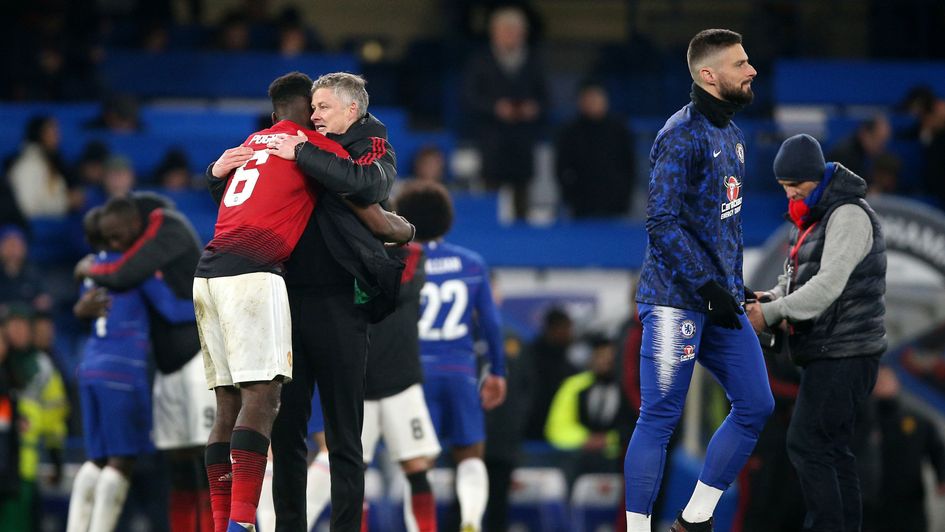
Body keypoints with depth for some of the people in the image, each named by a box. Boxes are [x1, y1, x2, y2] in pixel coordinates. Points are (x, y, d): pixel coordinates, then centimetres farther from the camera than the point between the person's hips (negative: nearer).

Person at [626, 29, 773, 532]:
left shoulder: (731, 133, 14)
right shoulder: (683, 134, -14)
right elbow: (662, 221, -20)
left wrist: (733, 284, 14)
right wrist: (709, 286, -20)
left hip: (720, 298, 9)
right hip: (677, 298, -9)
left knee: (755, 406, 9)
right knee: (660, 418, -6)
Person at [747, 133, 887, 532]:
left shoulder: (849, 215, -15)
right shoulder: (813, 218, 17)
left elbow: (829, 284, -24)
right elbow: (798, 277, 18)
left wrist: (772, 313, -24)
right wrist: (773, 298, -3)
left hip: (844, 353, -10)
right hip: (829, 353, 10)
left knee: (807, 444, -14)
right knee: (832, 450, 12)